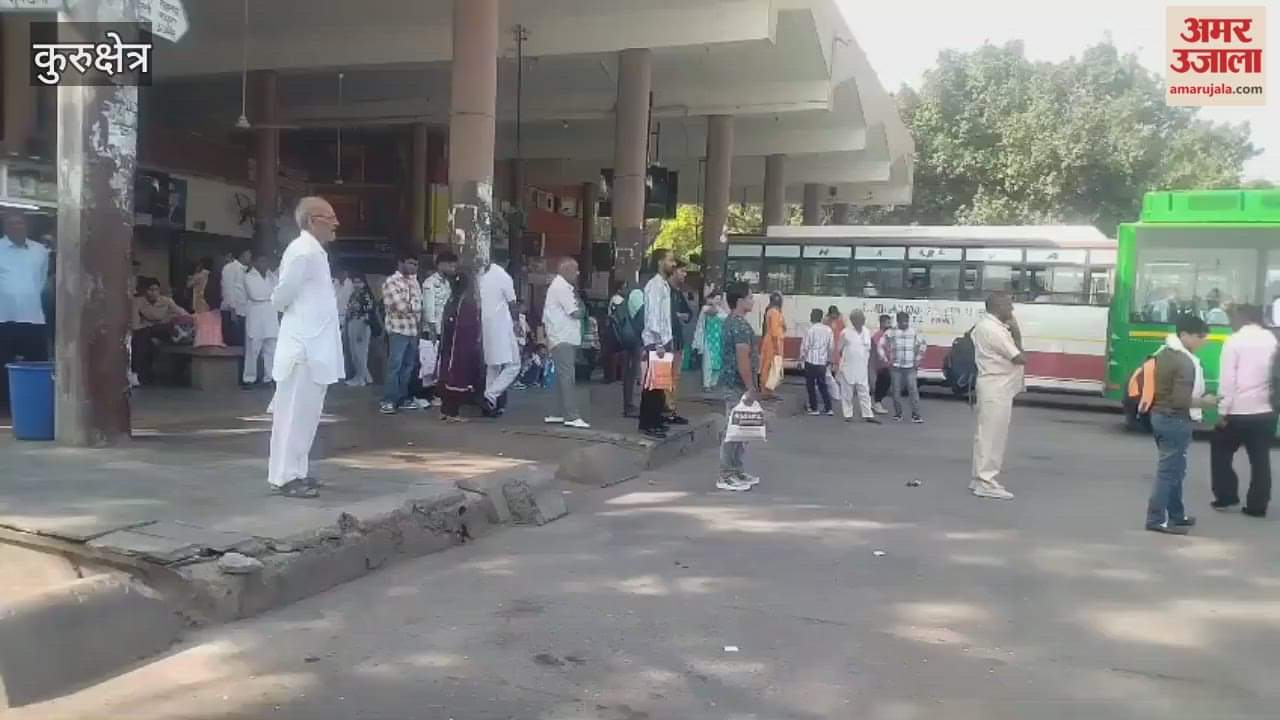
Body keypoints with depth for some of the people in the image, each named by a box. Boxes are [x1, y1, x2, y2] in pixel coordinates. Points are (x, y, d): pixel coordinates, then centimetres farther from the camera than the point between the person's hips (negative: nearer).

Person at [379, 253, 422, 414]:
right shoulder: (391, 281, -5)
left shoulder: (414, 281, 17)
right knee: (394, 365, -8)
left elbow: (419, 304, 14)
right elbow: (400, 306, -14)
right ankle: (387, 400, -4)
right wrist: (414, 306, 1)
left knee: (408, 366, 9)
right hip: (398, 329, -7)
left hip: (413, 329, 7)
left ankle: (403, 398, 16)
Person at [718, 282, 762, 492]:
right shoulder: (741, 325, -19)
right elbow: (742, 360, -23)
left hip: (733, 382, 10)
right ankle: (726, 477, 1)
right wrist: (750, 388, -20)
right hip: (738, 384, -10)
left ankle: (737, 472, 22)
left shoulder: (731, 321, 13)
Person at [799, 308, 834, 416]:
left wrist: (802, 356, 9)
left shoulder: (810, 330, -14)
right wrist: (829, 360, 18)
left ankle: (814, 408, 10)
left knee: (811, 385, 7)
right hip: (823, 362, 5)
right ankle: (828, 408, 11)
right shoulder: (828, 329, 0)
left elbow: (805, 346, -9)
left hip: (811, 361, -5)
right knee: (822, 385, 14)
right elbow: (831, 346, 6)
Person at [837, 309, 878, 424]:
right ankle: (848, 415, 13)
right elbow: (839, 351, -1)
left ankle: (868, 415, 7)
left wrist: (869, 369, 13)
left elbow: (868, 351, 13)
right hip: (847, 369, -3)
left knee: (864, 393, 4)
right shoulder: (845, 332, -5)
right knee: (847, 393, 4)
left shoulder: (867, 332, 6)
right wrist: (837, 368, -4)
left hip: (862, 369, 3)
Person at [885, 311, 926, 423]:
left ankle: (916, 415, -5)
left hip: (910, 366, 0)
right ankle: (898, 414, 15)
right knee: (896, 391, 4)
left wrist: (918, 359, 10)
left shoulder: (914, 332, 5)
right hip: (895, 366, 0)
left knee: (913, 390, -7)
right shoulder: (891, 332, 0)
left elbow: (922, 344, 16)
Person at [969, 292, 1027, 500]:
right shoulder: (993, 329, -19)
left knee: (986, 434, 14)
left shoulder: (985, 324, 13)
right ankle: (986, 482, -3)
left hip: (994, 386, 11)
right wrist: (1015, 333, -3)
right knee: (992, 435, -7)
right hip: (996, 388, -11)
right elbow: (1020, 358, -17)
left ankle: (981, 478, 21)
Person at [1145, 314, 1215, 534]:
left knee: (1173, 469, 18)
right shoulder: (1185, 362, -20)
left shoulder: (1164, 353, 9)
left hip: (1160, 416, 10)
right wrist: (1204, 401, -9)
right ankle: (1157, 520, 0)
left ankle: (1176, 515, 27)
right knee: (1169, 471, -4)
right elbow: (1181, 400, -24)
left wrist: (1197, 397, 18)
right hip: (1176, 421, -10)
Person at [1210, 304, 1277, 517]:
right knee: (1260, 460, 9)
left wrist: (1223, 411, -9)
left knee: (1221, 452, 14)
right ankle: (1257, 505, 11)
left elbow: (1227, 379, -12)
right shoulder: (1271, 339, 6)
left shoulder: (1234, 341, -9)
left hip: (1238, 411, -4)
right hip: (1265, 411, 4)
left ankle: (1226, 497, 15)